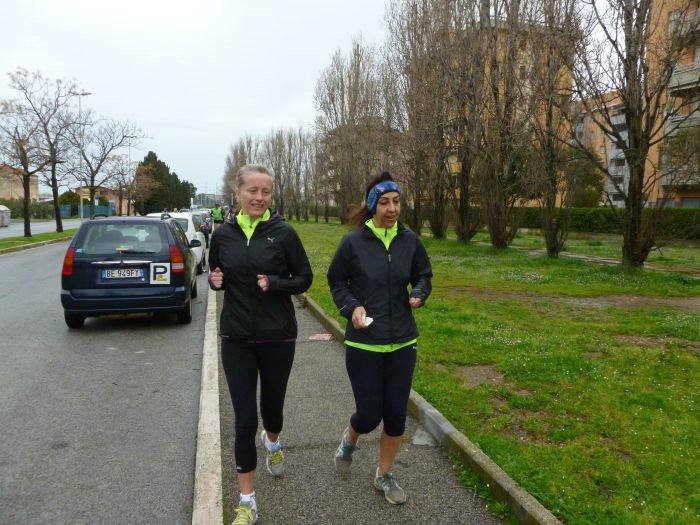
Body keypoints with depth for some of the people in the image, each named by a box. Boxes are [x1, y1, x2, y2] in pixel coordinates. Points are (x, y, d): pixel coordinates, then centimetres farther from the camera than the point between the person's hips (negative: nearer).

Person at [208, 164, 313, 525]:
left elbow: (304, 279, -2)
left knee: (272, 404, 17)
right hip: (236, 338, 1)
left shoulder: (283, 233, -8)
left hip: (278, 337, -1)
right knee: (244, 417, 1)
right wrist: (216, 281, -9)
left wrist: (274, 284, -20)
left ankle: (273, 442, 55)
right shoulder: (223, 234, 0)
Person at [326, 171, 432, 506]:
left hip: (402, 343, 3)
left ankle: (384, 475, 34)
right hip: (364, 344, -3)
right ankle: (350, 440, 42)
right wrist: (352, 307, -16)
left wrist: (419, 294, -11)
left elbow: (423, 276, 10)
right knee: (369, 415, 4)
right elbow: (336, 282, 1)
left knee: (396, 415, 9)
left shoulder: (409, 240, -2)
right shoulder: (353, 242, -10)